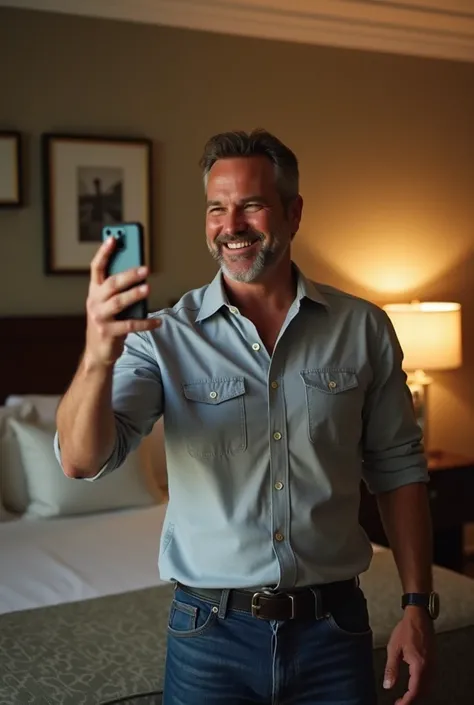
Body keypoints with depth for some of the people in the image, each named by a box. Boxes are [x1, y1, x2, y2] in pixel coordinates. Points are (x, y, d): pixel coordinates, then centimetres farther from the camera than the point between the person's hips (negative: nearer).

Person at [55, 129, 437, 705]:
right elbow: (82, 461, -19)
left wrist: (417, 604, 0)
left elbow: (396, 469, 4)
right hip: (211, 635, -1)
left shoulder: (361, 328, -2)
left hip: (333, 631, 1)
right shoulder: (165, 337, -8)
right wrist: (98, 358, -37)